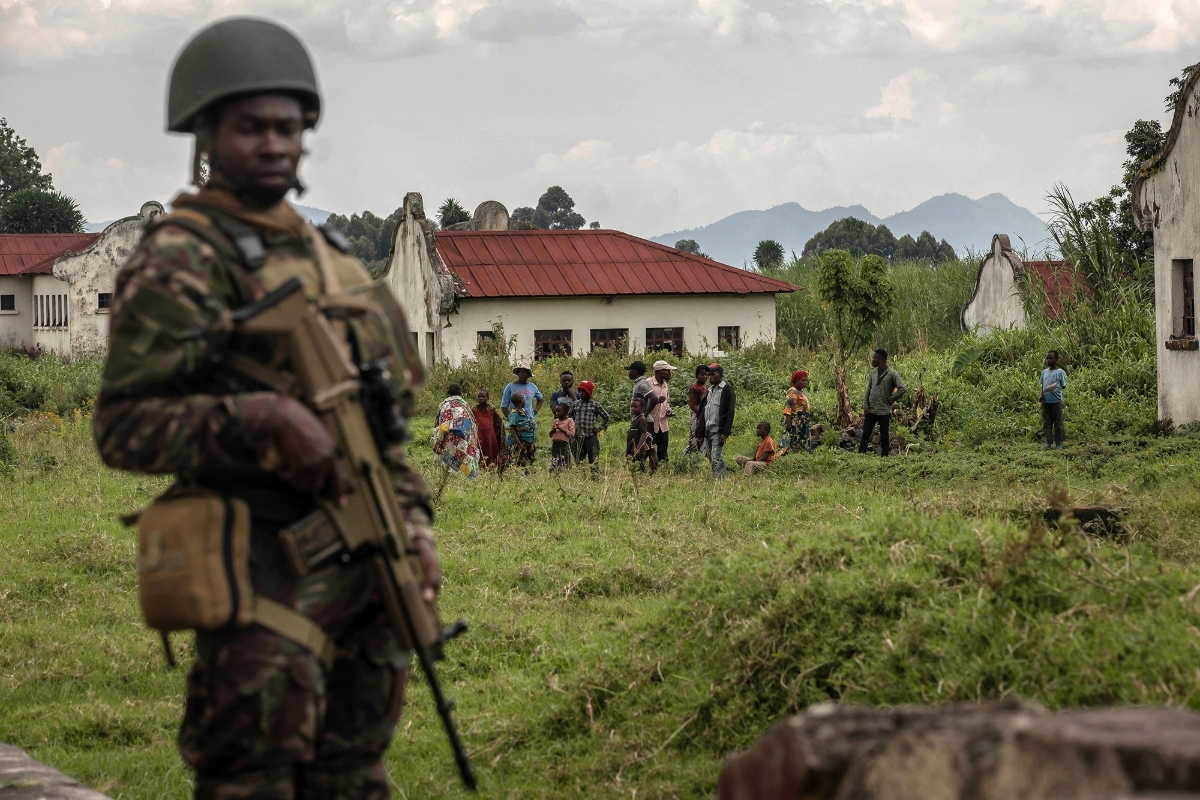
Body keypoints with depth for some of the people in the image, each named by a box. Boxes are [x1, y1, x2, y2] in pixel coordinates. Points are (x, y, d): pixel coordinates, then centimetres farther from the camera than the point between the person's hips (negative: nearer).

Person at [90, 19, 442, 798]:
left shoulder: (331, 257, 17)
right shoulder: (176, 266, -7)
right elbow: (124, 426, -14)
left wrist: (415, 529, 11)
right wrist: (263, 420, -25)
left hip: (367, 563, 7)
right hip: (267, 570, -7)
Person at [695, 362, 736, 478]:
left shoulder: (727, 390, -6)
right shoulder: (709, 390, 19)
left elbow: (730, 412, -12)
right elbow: (702, 410, 20)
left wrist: (725, 433, -19)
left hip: (718, 431, -8)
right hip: (707, 430, 8)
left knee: (716, 458, -15)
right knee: (711, 458, 9)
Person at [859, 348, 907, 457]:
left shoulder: (892, 374, -7)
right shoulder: (872, 373, 11)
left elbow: (903, 389, -14)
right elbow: (868, 390, 13)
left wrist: (890, 400, -10)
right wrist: (865, 405, 2)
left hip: (884, 411, -5)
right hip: (870, 411, 5)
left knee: (884, 437, 3)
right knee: (865, 435, 2)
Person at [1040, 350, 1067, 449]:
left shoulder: (1060, 372, -3)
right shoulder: (1044, 372, 11)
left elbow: (1063, 386, 1)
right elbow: (1042, 385, 15)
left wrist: (1055, 388, -11)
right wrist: (1041, 395, 0)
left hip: (1056, 401, -4)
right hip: (1046, 401, 4)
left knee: (1058, 423, 2)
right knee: (1046, 423, 5)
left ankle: (1058, 443, 8)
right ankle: (1048, 442, 10)